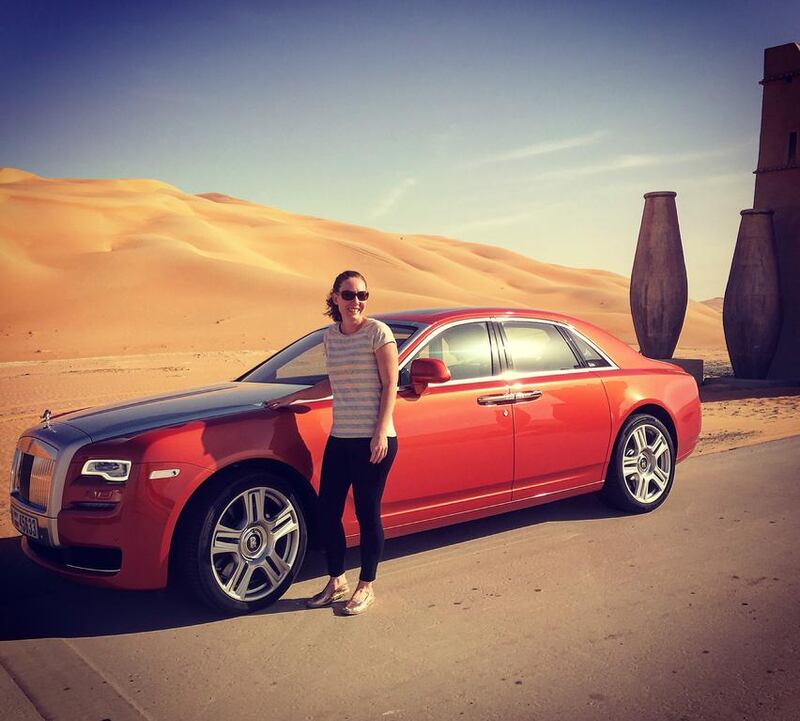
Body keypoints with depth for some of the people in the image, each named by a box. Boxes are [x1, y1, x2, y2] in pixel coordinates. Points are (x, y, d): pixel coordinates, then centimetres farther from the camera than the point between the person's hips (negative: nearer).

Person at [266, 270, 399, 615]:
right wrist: (293, 397, 20)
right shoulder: (331, 336, 11)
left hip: (373, 440, -6)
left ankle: (366, 587, 21)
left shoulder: (378, 332, -7)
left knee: (367, 513, 4)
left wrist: (381, 432, -16)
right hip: (339, 439, 6)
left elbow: (390, 385, -9)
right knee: (327, 512, 9)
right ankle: (336, 581, 29)